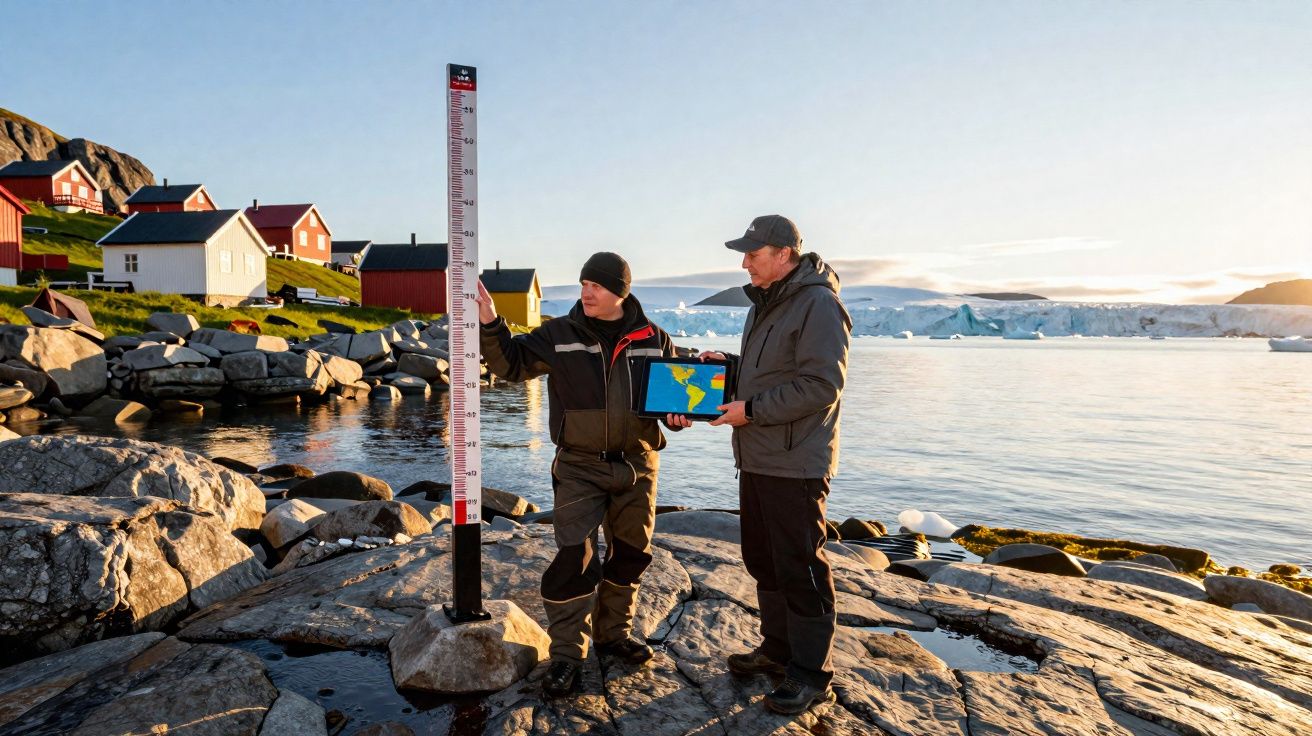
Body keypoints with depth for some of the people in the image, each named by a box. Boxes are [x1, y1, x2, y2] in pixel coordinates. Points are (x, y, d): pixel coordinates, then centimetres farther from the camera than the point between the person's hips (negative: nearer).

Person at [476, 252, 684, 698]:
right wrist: (490, 323, -15)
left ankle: (613, 633, 36)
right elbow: (511, 363, 0)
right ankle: (567, 653, 8)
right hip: (579, 466, -2)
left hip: (638, 464, 3)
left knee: (631, 554, 15)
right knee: (574, 558, -7)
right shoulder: (559, 335, -2)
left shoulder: (654, 340, 2)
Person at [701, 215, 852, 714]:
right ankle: (777, 649, 34)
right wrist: (725, 364, 6)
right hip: (756, 460, 10)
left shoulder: (818, 305, -16)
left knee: (800, 568, -1)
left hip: (795, 466, -10)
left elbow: (821, 385, -23)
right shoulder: (765, 302, 15)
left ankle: (811, 674, 13)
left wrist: (751, 410, -20)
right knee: (762, 561, 18)